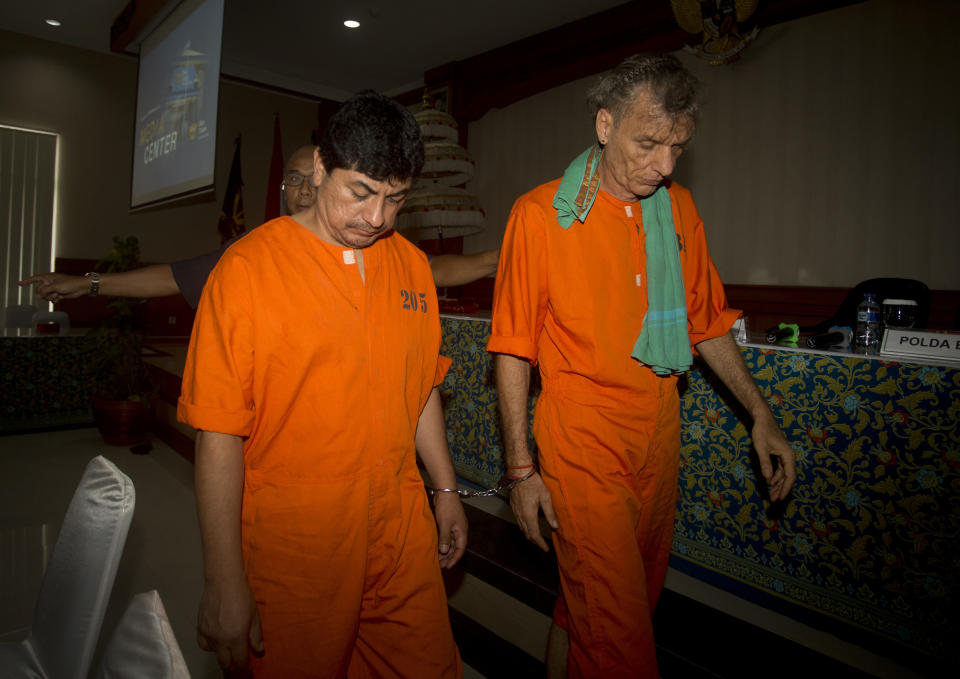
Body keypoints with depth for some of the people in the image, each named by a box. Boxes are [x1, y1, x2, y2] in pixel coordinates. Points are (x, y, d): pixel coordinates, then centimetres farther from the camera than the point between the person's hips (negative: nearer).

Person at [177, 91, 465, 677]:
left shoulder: (412, 265, 4)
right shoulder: (248, 267, -12)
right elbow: (219, 433, -13)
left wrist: (446, 488, 16)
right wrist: (224, 582, -12)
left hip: (403, 531, 5)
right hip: (294, 550, -4)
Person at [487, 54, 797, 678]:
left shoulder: (678, 208, 6)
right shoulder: (540, 213, -9)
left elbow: (706, 321, 15)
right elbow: (514, 348, -7)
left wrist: (760, 412, 9)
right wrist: (521, 468, -7)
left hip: (660, 434, 6)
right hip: (582, 438, -5)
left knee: (629, 600, 18)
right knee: (614, 628, -3)